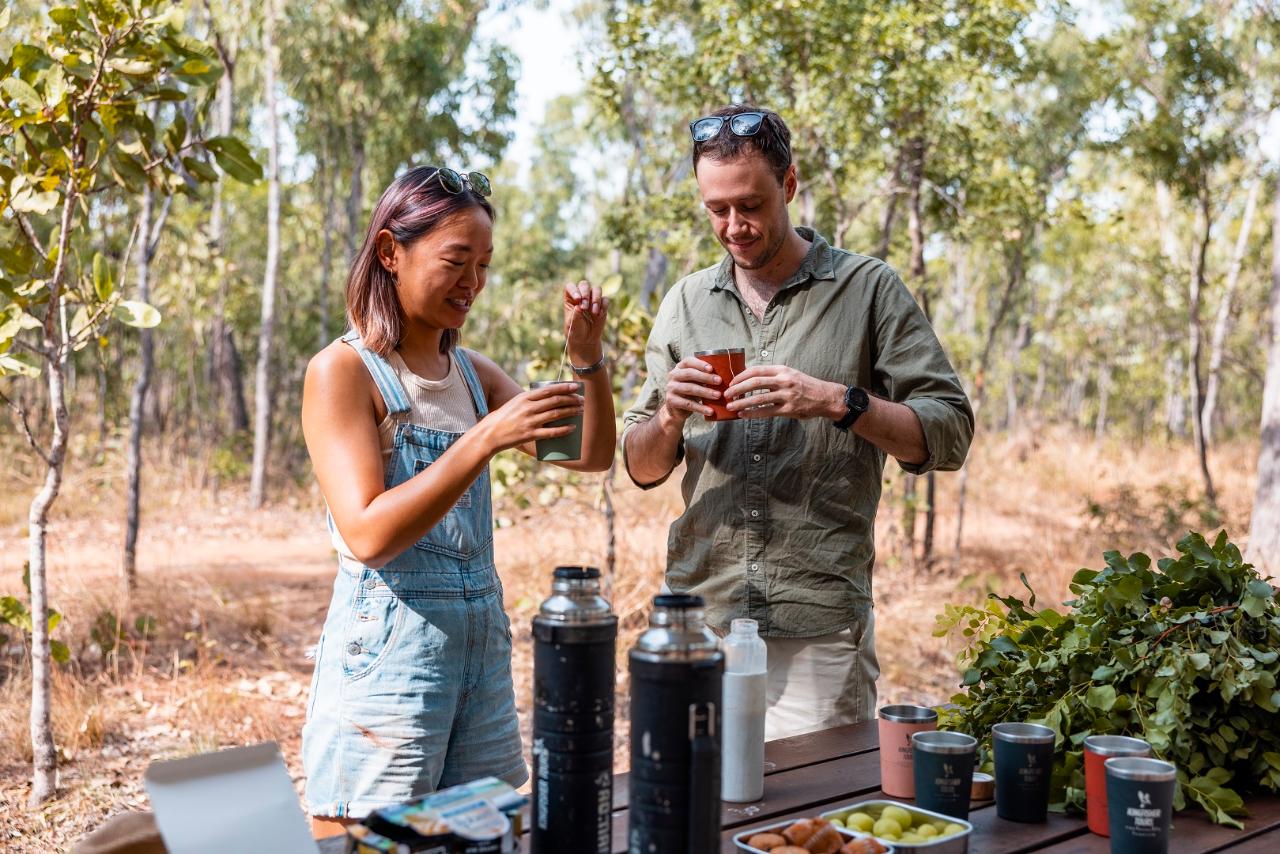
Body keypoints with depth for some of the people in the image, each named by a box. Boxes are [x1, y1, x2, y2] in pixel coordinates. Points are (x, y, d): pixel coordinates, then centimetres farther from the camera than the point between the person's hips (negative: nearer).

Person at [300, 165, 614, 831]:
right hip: (386, 645, -7)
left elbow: (592, 456, 8)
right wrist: (486, 439, -26)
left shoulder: (471, 372, 11)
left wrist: (586, 355, -8)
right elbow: (369, 536, -20)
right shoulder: (342, 371, -9)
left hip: (481, 641, 7)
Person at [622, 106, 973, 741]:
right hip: (698, 615, 3)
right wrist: (670, 414, -9)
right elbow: (641, 468, 12)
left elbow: (949, 434, -4)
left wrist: (837, 401, -18)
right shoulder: (686, 303, 11)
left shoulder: (868, 290, 1)